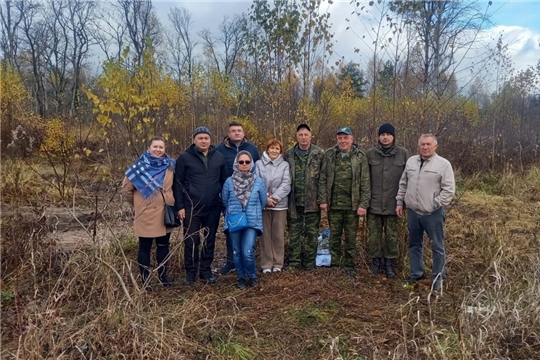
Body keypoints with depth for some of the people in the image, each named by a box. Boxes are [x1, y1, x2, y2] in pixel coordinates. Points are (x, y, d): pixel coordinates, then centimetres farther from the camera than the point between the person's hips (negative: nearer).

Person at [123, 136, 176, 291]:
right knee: (145, 247, 7)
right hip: (146, 215, -4)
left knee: (163, 246, 16)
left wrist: (171, 202, 8)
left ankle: (163, 276, 31)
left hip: (165, 214, 4)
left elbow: (174, 186, 16)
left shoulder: (170, 166, 3)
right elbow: (126, 188, -3)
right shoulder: (140, 166, -8)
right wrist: (137, 204, 4)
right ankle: (145, 280, 20)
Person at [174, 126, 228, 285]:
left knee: (210, 240, 12)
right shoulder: (185, 157, -4)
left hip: (213, 208, 3)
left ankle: (206, 270, 27)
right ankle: (190, 272, 21)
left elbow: (224, 181, 9)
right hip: (191, 208, -2)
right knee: (191, 241, 5)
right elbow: (178, 183, -3)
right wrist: (180, 206, -7)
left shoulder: (219, 157, 4)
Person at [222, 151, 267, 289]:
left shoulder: (259, 181, -3)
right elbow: (224, 201, 10)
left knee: (248, 252, -10)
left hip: (252, 222, -1)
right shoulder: (229, 181, -3)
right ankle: (241, 277, 29)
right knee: (237, 252, 9)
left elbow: (263, 202, 9)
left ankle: (252, 276, 16)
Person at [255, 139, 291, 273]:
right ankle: (266, 264, 14)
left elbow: (286, 185, -4)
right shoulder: (259, 164, 3)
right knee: (265, 234, 5)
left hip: (279, 204, 0)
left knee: (278, 235, 6)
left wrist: (274, 198, -14)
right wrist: (265, 198, -14)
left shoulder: (285, 165, 4)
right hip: (262, 204, 0)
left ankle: (278, 263, 18)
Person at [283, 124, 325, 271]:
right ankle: (294, 261, 20)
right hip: (294, 201, 2)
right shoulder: (288, 154, 5)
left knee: (312, 232, 8)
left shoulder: (319, 154, -1)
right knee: (294, 232, 9)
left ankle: (310, 261, 21)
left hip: (312, 201, -1)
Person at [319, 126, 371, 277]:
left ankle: (348, 265, 23)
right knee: (334, 236, 11)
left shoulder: (360, 156, -2)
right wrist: (323, 200, -3)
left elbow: (365, 183, -4)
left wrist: (363, 204, -9)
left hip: (352, 205, -1)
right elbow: (323, 179, 3)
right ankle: (334, 264, 24)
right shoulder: (329, 154, 2)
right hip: (333, 204, 1)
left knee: (351, 237, 9)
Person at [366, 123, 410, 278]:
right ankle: (376, 261, 25)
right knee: (374, 235, 9)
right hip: (374, 203, 1)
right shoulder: (370, 153, 0)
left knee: (392, 236, 9)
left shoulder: (403, 153, -2)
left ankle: (389, 263, 24)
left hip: (393, 204, 0)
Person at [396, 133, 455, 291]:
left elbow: (449, 189, -10)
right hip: (412, 212, 5)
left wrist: (436, 204, -14)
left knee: (437, 247, 6)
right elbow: (403, 184, 14)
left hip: (433, 214, -5)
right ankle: (416, 273, 31)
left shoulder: (443, 164, -8)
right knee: (414, 244, 16)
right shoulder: (411, 161, 7)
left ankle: (438, 277, 20)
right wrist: (400, 202, 9)